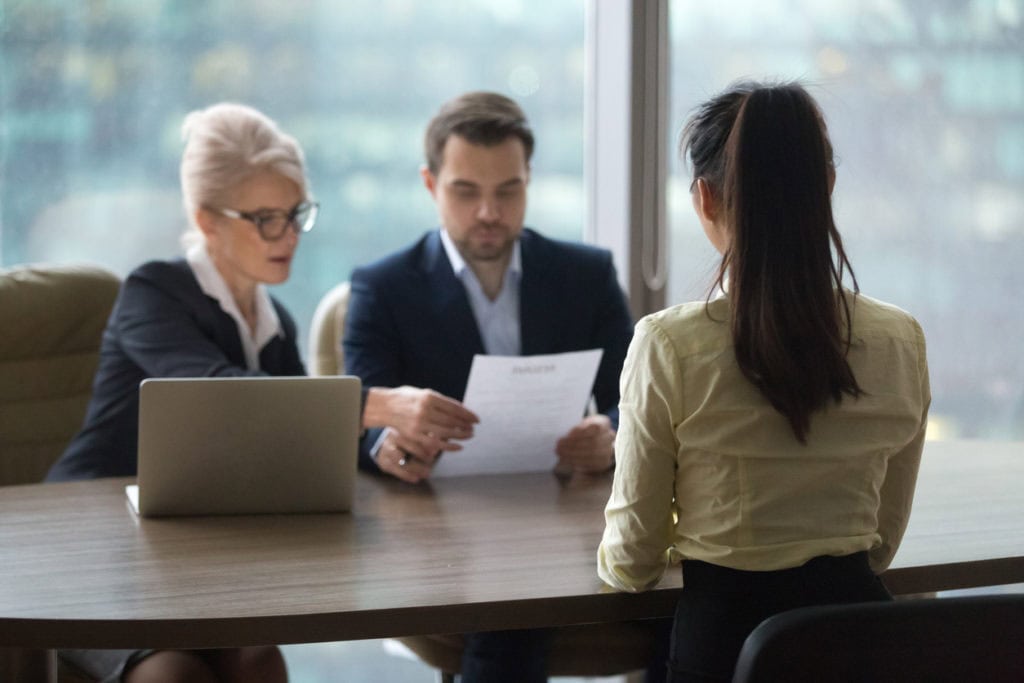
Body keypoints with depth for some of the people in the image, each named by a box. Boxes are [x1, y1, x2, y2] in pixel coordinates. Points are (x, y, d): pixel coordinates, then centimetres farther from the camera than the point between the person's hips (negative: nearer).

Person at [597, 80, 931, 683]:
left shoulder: (669, 346, -13)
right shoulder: (901, 343, -2)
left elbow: (632, 564, -2)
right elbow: (883, 543, 11)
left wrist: (611, 558, 20)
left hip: (726, 632, -4)